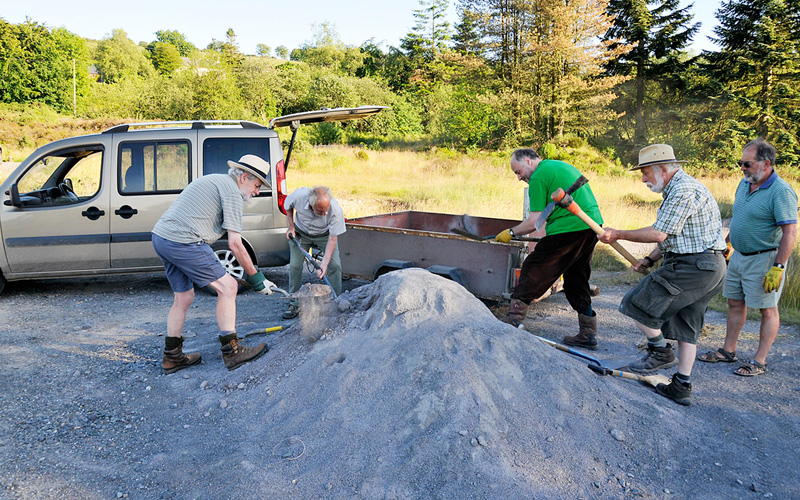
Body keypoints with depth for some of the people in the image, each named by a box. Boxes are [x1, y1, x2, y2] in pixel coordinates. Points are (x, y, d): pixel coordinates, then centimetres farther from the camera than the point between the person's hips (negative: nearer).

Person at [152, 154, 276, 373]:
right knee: (227, 287, -4)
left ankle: (172, 356, 27)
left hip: (160, 236, 10)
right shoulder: (232, 192, -6)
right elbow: (235, 244, -12)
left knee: (183, 296, 18)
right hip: (183, 241, -10)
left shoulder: (213, 180, 25)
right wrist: (256, 277, -4)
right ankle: (232, 351, 0)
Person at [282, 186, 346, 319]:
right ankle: (294, 304, 7)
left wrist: (324, 263, -32)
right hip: (300, 232, 1)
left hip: (324, 234, -1)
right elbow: (287, 205, -6)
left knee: (335, 265, -14)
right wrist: (291, 226, -9)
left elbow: (332, 239, -27)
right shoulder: (299, 195, -34)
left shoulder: (336, 210, -36)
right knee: (295, 266, -7)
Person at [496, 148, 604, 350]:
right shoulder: (563, 165, 21)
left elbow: (534, 222, -11)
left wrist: (511, 232, 4)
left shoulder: (538, 178, -7)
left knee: (533, 271, 1)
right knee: (577, 280, 17)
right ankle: (588, 334, 20)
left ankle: (512, 320, 3)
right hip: (592, 224, 9)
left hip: (568, 230, -9)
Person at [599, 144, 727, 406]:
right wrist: (650, 259, 14)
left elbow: (659, 233, -20)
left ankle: (661, 352, 12)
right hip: (708, 267, 11)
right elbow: (673, 235, 22)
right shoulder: (678, 188, 19)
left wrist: (619, 234, -11)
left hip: (692, 267, -11)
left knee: (637, 303, -5)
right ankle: (682, 387, 19)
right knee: (686, 327, 13)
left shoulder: (684, 190, -16)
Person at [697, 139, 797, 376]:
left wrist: (778, 268, -25)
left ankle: (759, 361, 10)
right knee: (735, 302, 14)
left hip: (765, 259, -8)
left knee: (767, 309, 3)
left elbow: (790, 232, -22)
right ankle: (728, 350, 26)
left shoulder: (781, 192, -19)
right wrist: (727, 243, 22)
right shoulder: (745, 183, 6)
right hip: (739, 254, 8)